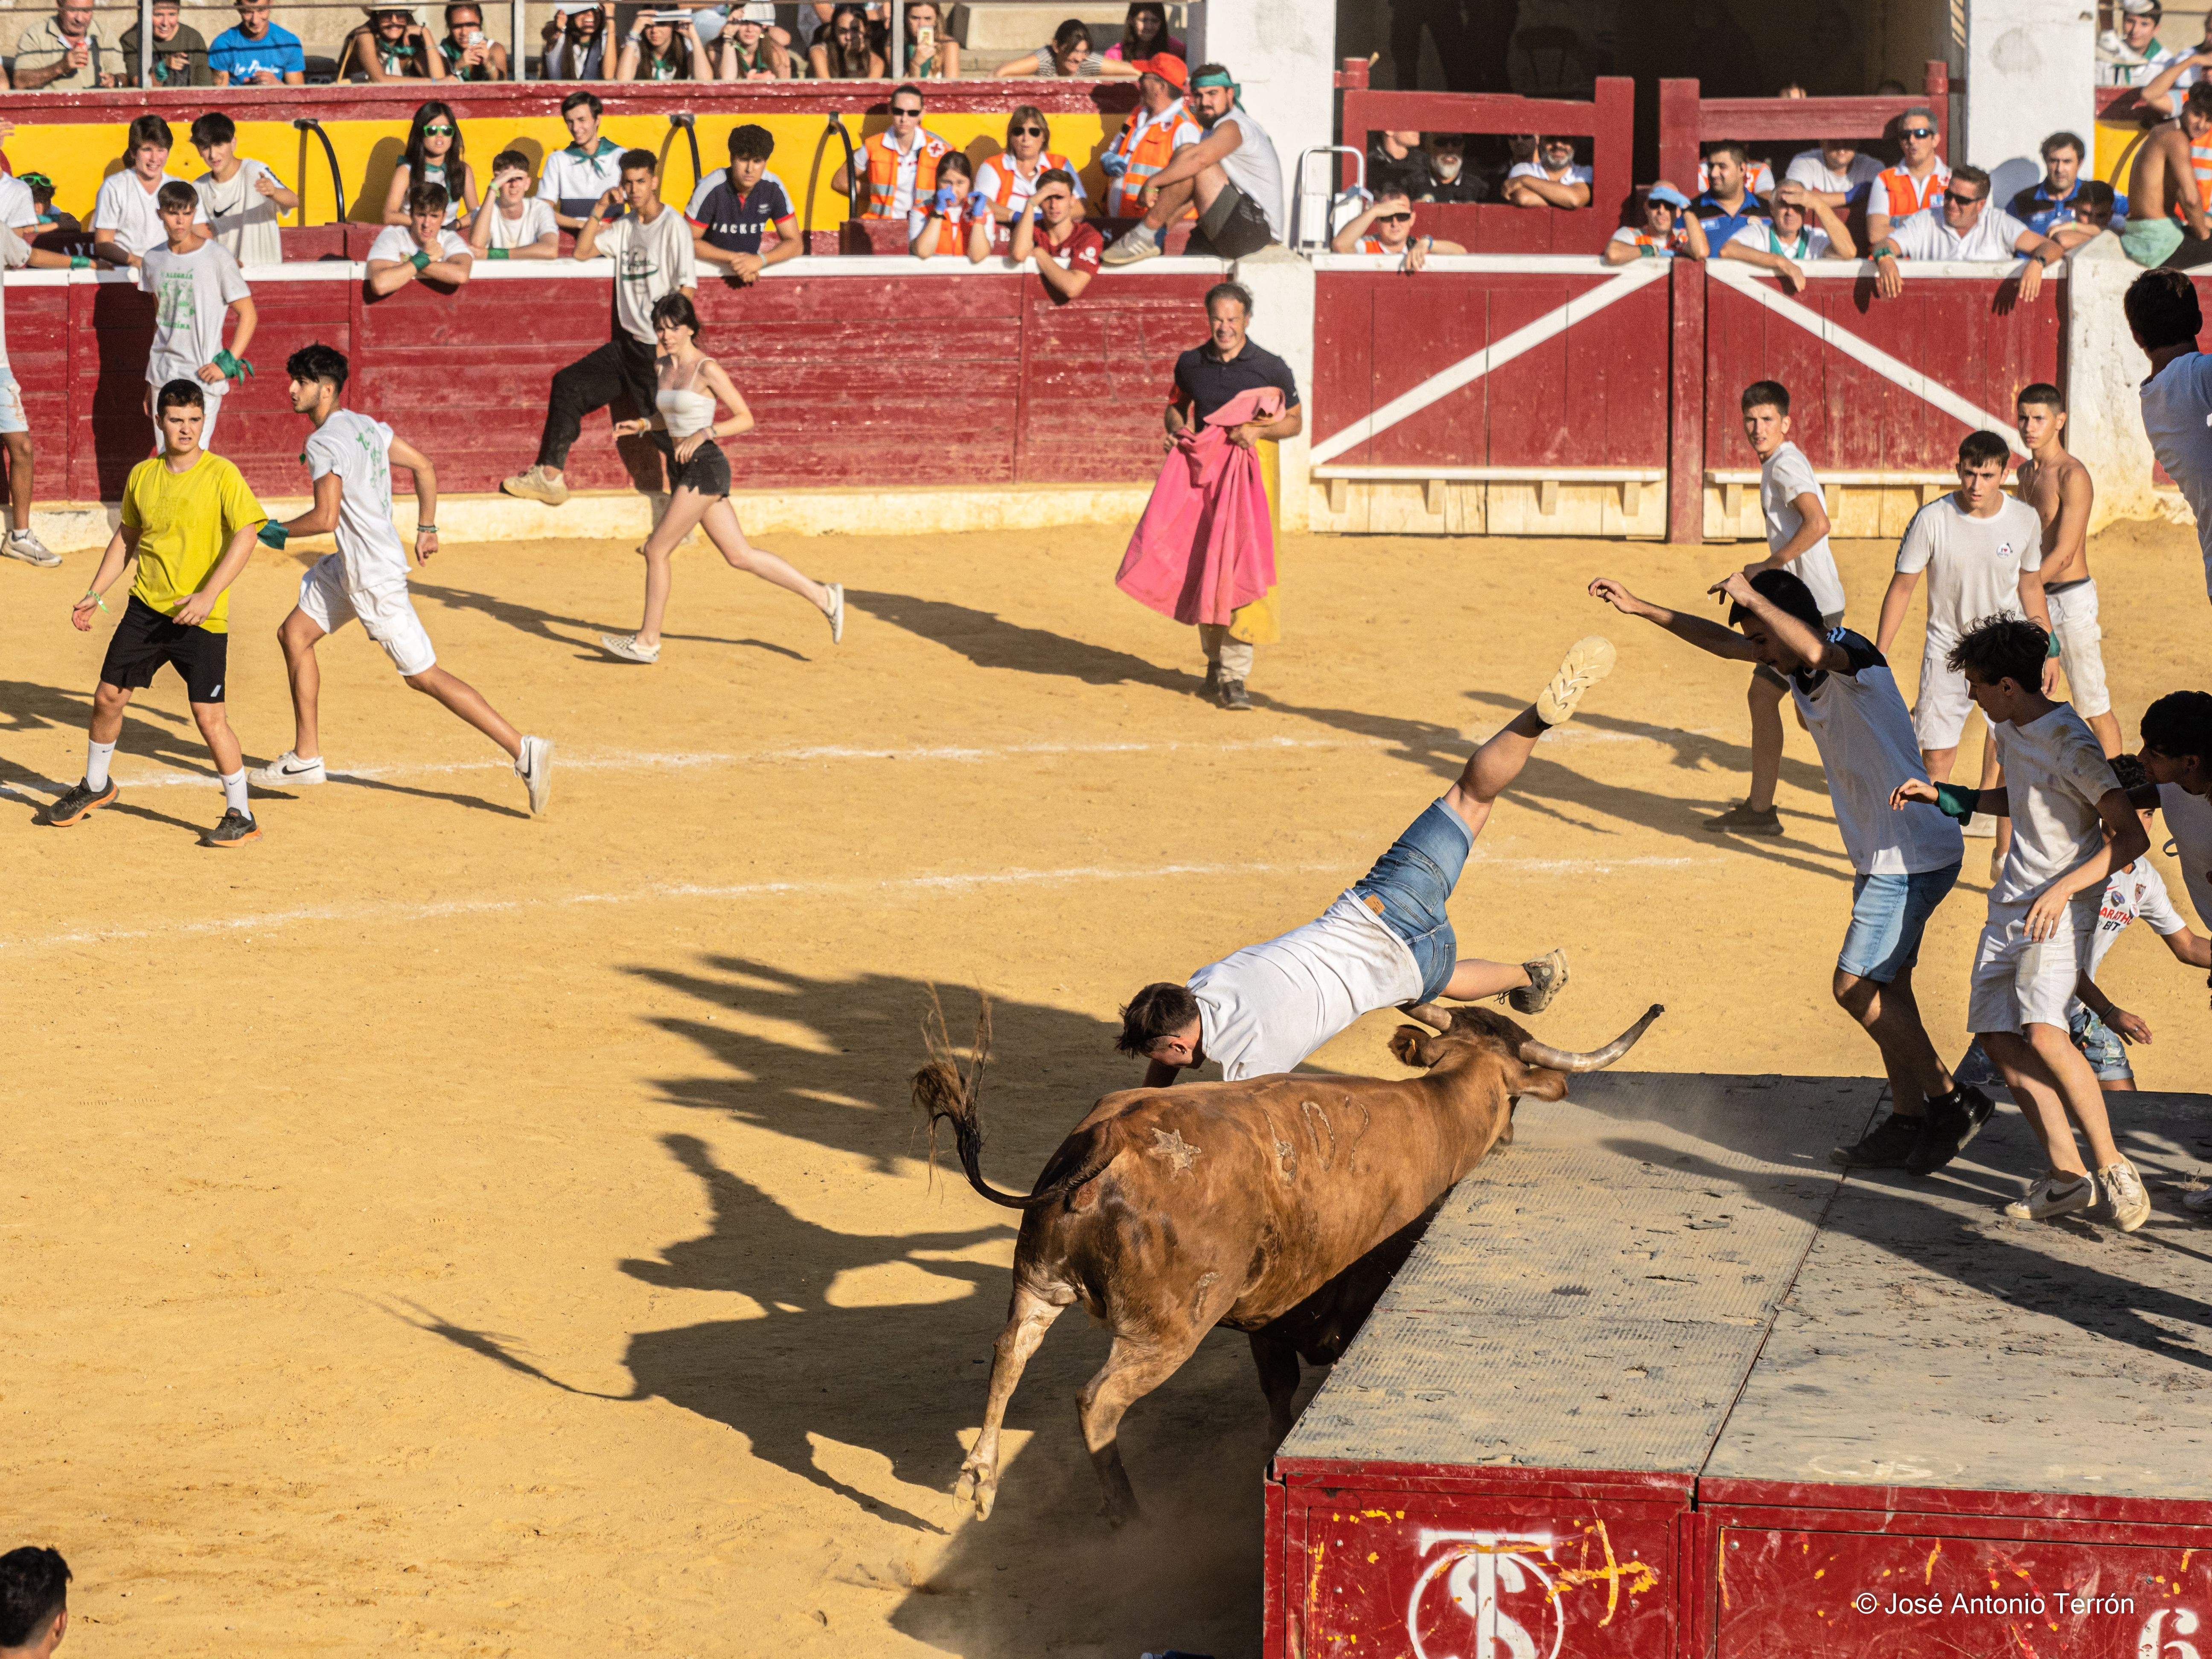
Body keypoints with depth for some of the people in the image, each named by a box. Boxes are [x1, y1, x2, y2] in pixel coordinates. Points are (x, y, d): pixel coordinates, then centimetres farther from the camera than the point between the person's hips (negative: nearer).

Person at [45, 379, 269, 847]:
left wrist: (209, 594, -25)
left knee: (208, 715, -9)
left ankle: (241, 816, 2)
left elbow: (245, 535, -17)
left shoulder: (221, 475, -10)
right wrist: (95, 594, 15)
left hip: (200, 617, -5)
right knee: (109, 696, 10)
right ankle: (95, 787, 34)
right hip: (146, 607, 5)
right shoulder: (143, 475, 6)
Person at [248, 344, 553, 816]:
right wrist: (426, 528, 22)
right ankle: (306, 759, 22)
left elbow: (326, 518, -25)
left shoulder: (324, 443, -19)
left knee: (425, 676, -7)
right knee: (294, 634, 17)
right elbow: (423, 465, 14)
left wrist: (278, 532, -8)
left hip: (373, 577, -10)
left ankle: (524, 751, -9)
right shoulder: (364, 425, 8)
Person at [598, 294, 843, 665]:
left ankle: (648, 642, 6)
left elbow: (745, 419, -11)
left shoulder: (707, 369, -13)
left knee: (656, 551, -6)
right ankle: (824, 597, 18)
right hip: (683, 472, 9)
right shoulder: (663, 366, 10)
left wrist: (704, 433, -23)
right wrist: (641, 425, 6)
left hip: (705, 469, -9)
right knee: (740, 555, 10)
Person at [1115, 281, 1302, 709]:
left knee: (1239, 573, -12)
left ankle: (1234, 675, -9)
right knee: (1201, 573, 9)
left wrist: (1259, 430, -13)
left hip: (1247, 478, -4)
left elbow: (1295, 421, 5)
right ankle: (1215, 662, 27)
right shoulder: (1191, 364, 6)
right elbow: (1176, 405, 22)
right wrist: (1176, 430, 0)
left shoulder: (1271, 368, -3)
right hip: (1200, 473, 4)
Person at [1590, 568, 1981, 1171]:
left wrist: (1752, 597, -35)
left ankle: (1951, 1100, 2)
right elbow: (1721, 641, 20)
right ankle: (1908, 1123, 18)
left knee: (1855, 988, -7)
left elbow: (1813, 651, -45)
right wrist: (1639, 608, 20)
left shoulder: (1852, 655, -20)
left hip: (1913, 858, -10)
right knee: (1884, 987, 12)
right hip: (1887, 855, 10)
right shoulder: (1797, 666, 7)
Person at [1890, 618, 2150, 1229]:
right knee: (1998, 1035, -1)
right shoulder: (2009, 732, 9)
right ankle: (2065, 1174, 4)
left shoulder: (2070, 746, -19)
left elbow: (2132, 837, -20)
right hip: (2011, 904, 9)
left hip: (2062, 910, -9)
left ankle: (2111, 1166, -13)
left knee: (2043, 1033, -24)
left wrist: (2063, 889, -27)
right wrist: (1938, 796, 22)